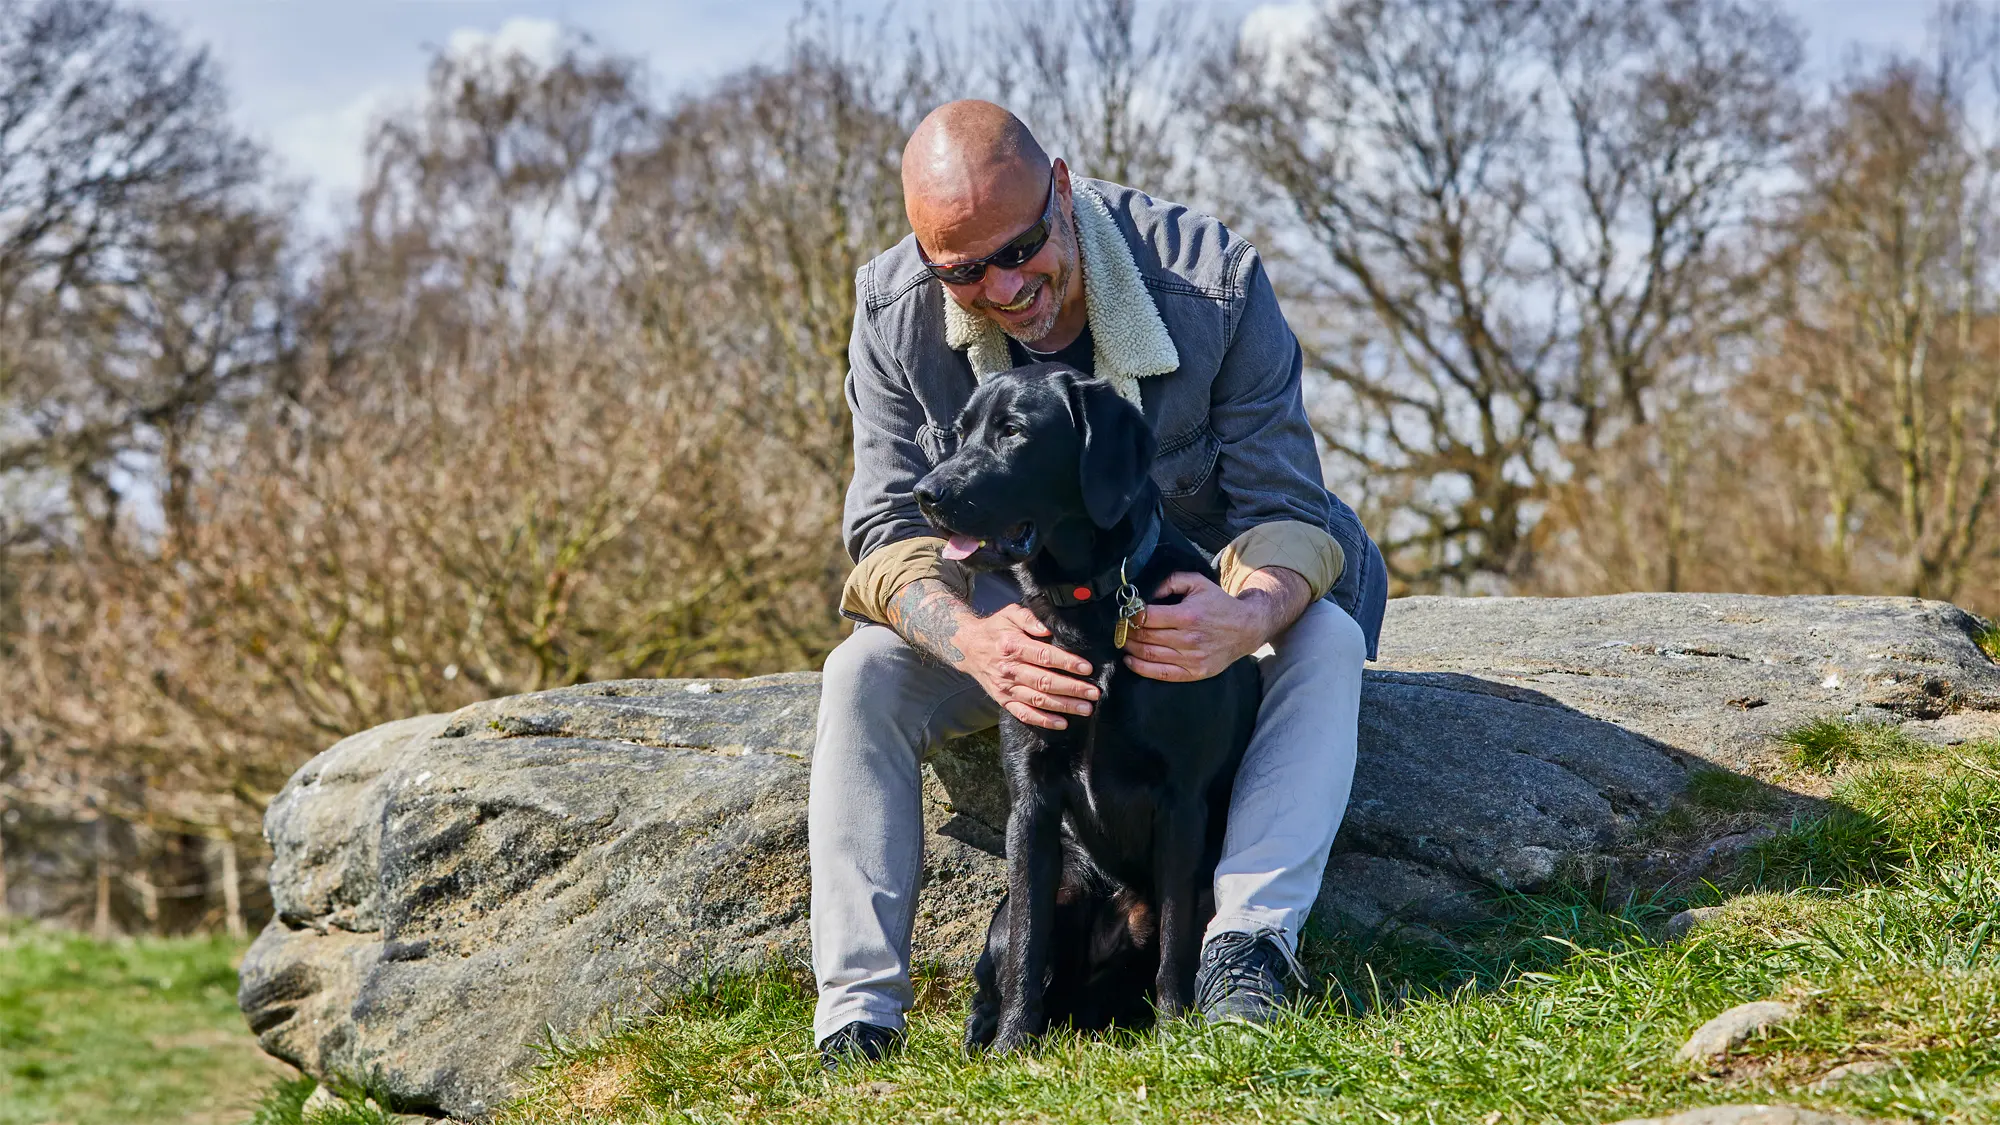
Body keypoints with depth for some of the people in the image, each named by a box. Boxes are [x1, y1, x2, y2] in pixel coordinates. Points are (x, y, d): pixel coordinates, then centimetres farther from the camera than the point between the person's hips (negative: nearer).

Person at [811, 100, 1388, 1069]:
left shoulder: (1213, 282, -26)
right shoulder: (892, 310, -20)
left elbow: (1284, 506, -23)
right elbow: (890, 526, -19)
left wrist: (1250, 616, -48)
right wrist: (971, 641, -44)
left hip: (1186, 604, -1)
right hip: (1007, 616, 1)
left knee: (1326, 635, -31)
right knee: (863, 674, -24)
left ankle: (1248, 942, -39)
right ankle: (855, 1010, -27)